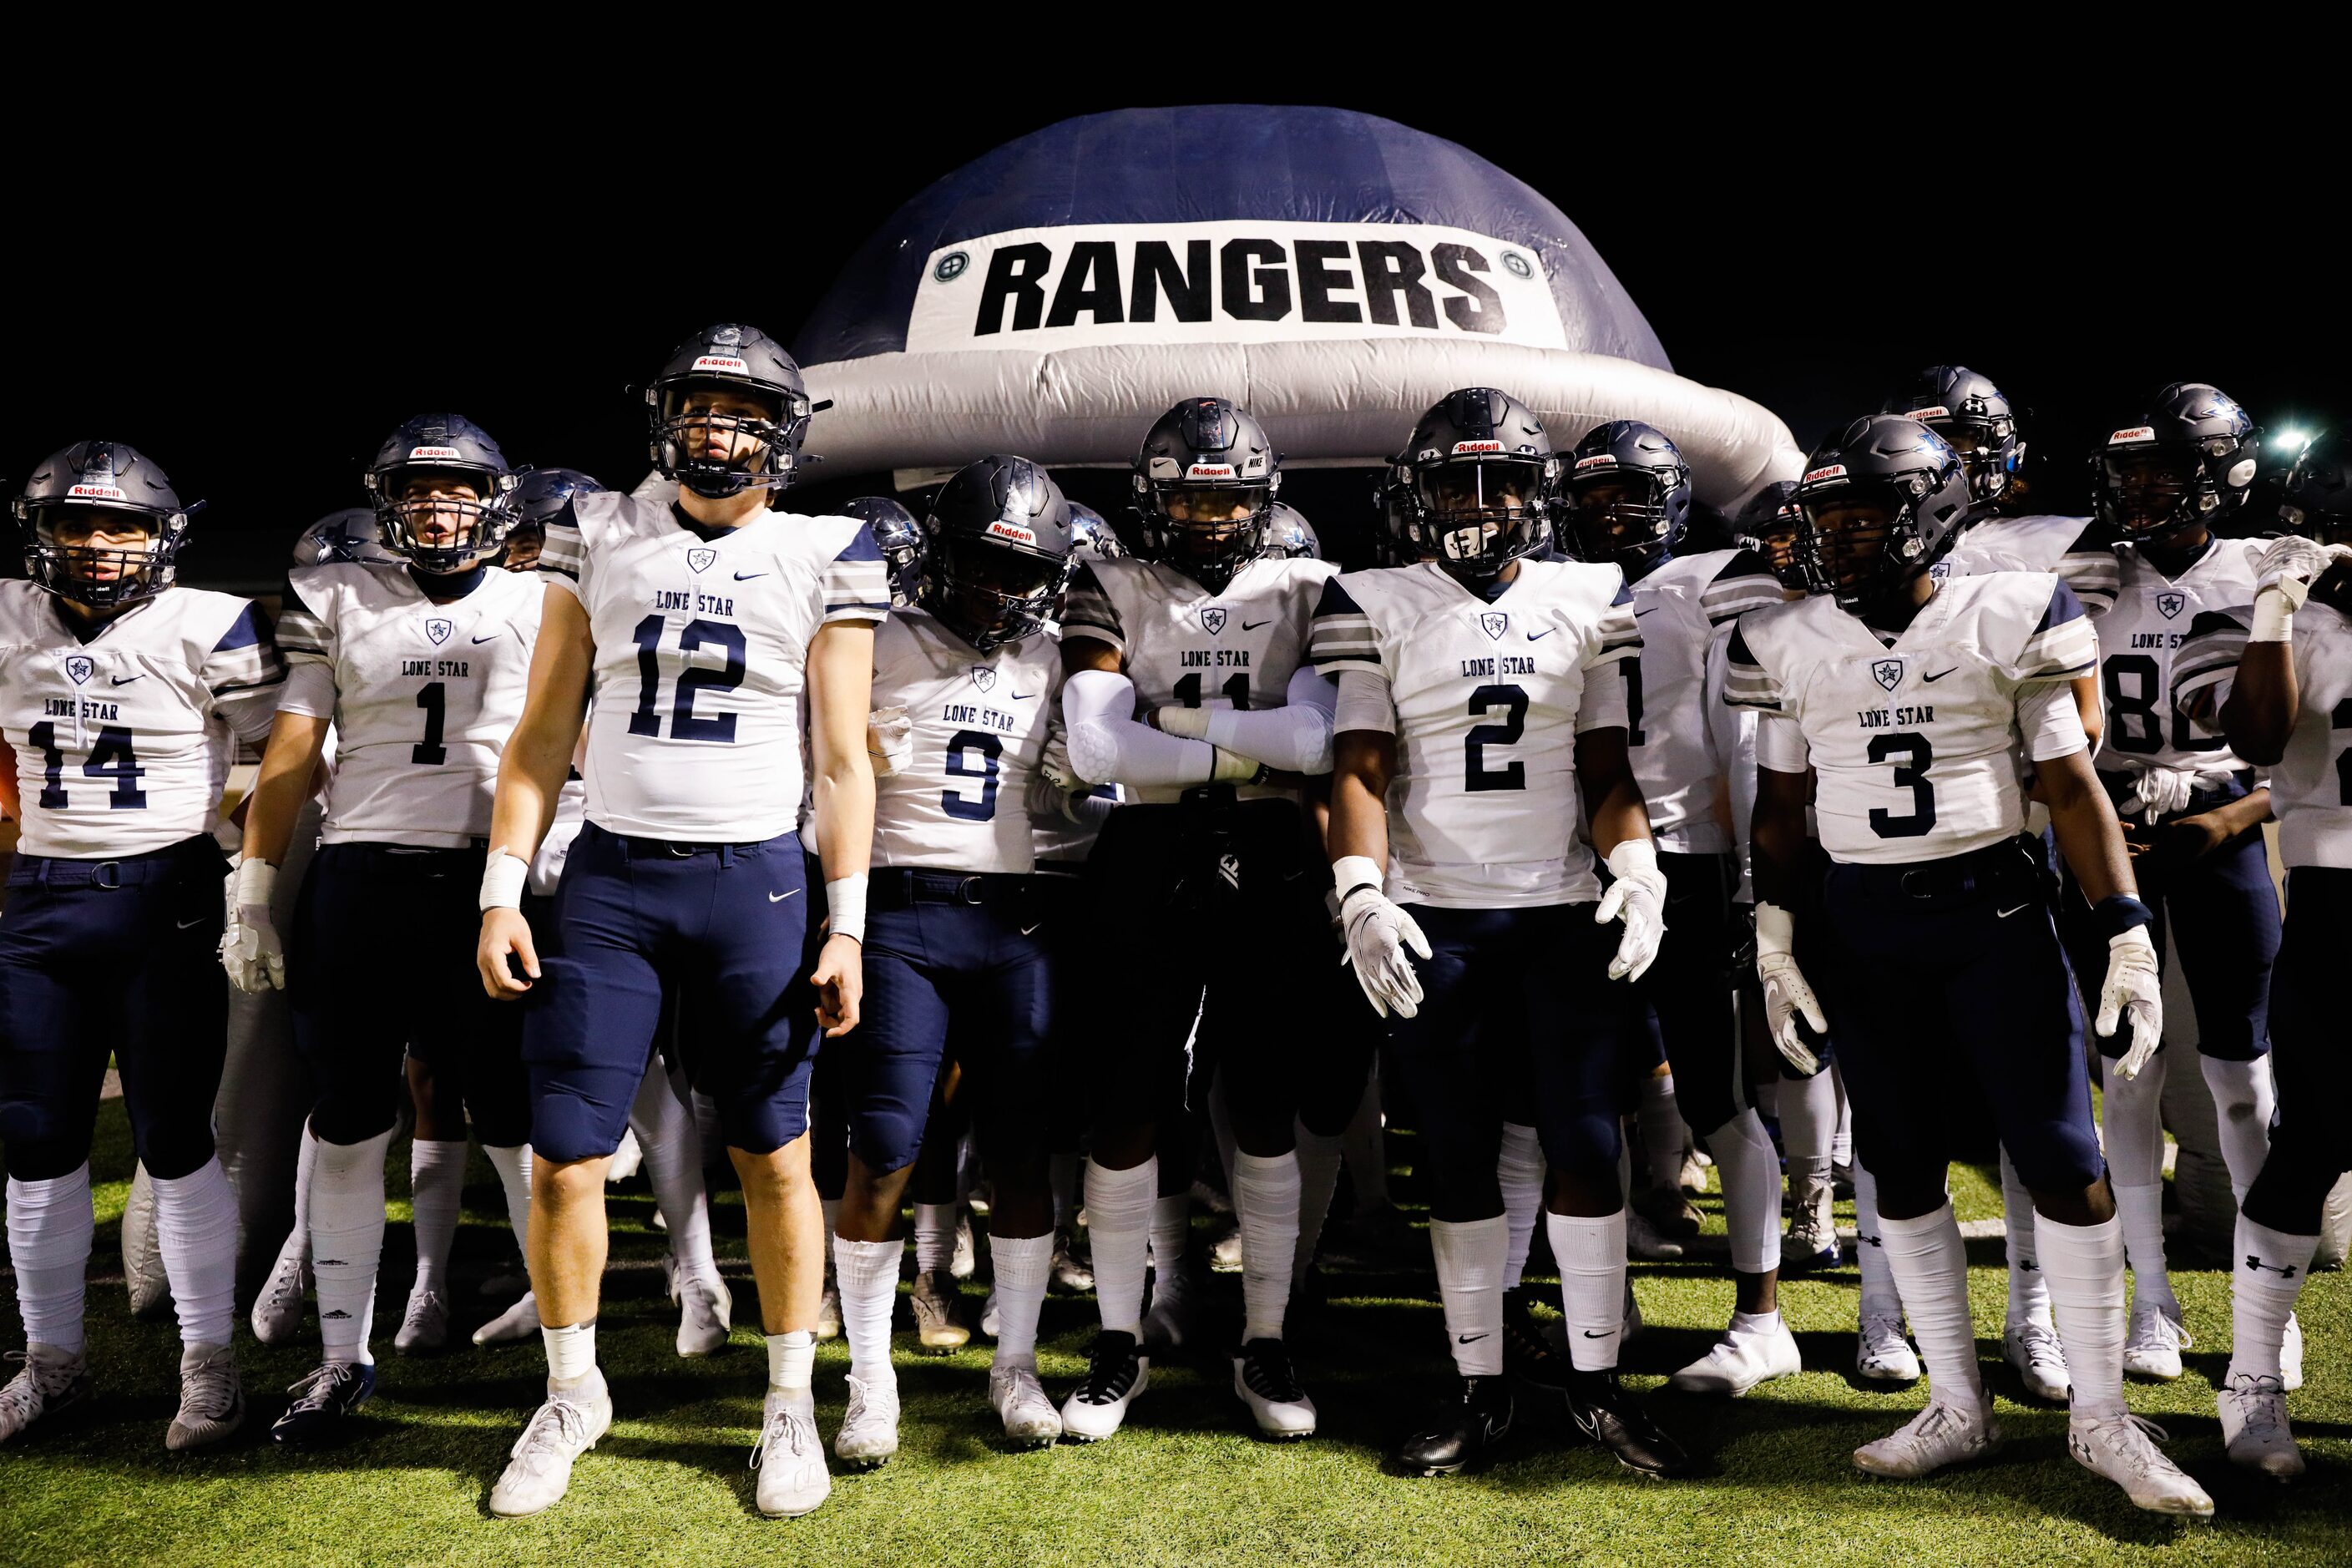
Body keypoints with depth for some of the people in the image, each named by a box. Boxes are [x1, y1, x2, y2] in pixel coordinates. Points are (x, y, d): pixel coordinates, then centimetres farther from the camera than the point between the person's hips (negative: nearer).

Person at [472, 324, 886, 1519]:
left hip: (753, 881, -1)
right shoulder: (600, 537, 8)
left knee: (774, 1158, 5)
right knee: (565, 1161, 3)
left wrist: (846, 927, -3)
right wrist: (502, 891, 2)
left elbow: (842, 761, 2)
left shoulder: (823, 558, 3)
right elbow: (543, 735, 9)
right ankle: (572, 1393, 27)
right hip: (608, 878, 2)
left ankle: (791, 1406, 23)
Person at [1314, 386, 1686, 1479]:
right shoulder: (1376, 606, 2)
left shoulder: (1586, 602, 9)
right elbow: (1360, 768, -4)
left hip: (1563, 914, 2)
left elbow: (1606, 767, 9)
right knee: (1458, 1160, 6)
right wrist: (1361, 896, -19)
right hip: (1434, 919, -1)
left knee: (1587, 1147, 1)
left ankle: (1596, 1380, 15)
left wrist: (1639, 869, -7)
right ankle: (1479, 1388, 17)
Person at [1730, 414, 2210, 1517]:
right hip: (1862, 926, 2)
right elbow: (1781, 805, 8)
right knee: (1904, 1170, 7)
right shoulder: (1792, 643, 2)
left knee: (2064, 1161, -1)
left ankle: (2100, 1417, 16)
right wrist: (1772, 940, 3)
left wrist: (2127, 936, -7)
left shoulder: (2005, 619, -4)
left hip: (1995, 909, -2)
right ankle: (1957, 1410, 22)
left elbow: (2070, 784, -2)